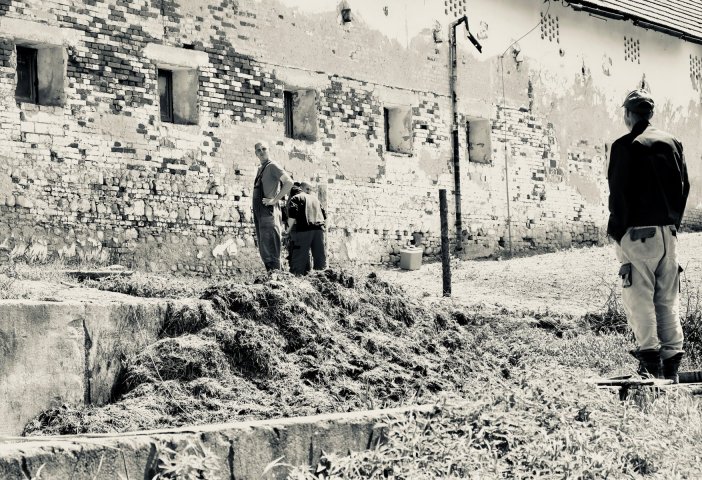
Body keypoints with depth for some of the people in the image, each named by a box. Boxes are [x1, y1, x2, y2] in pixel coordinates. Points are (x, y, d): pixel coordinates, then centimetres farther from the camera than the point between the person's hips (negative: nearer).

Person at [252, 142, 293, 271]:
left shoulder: (272, 166, -7)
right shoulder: (260, 168, 19)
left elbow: (289, 182, -20)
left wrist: (275, 200, -19)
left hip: (269, 211, -9)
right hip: (259, 212, 9)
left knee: (269, 248, -12)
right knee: (263, 249, 9)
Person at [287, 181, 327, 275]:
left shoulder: (295, 198, 8)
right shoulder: (315, 198, 25)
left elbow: (292, 215, -9)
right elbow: (324, 216, 21)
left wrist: (290, 229, 0)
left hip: (303, 229, -5)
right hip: (319, 229, 5)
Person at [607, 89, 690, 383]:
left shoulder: (625, 146, -7)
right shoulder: (672, 143, 11)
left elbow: (619, 193, -10)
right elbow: (684, 186, 13)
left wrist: (616, 230, -3)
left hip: (638, 232, -6)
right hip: (667, 231, 6)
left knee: (639, 297, -3)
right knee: (667, 298, 9)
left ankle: (649, 356, -11)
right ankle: (671, 364, 8)